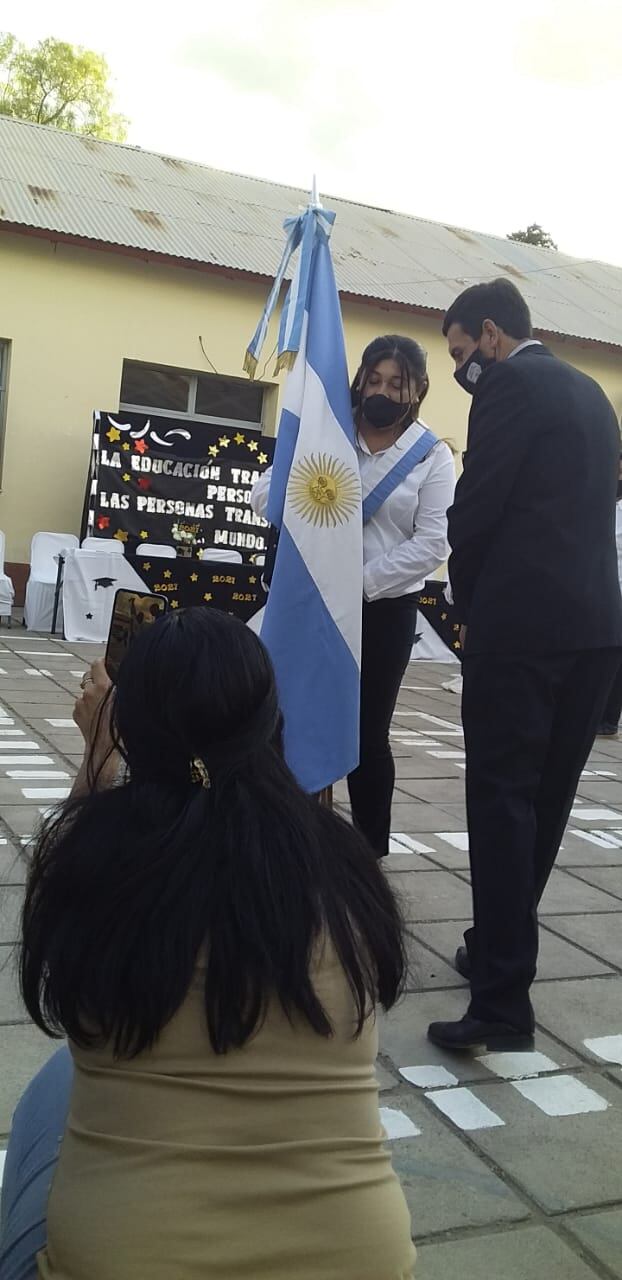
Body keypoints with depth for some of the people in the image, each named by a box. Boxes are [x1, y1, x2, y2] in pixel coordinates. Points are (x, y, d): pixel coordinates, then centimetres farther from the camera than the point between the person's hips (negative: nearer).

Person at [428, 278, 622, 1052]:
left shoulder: (510, 387, -5)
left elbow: (475, 509, -11)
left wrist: (468, 601, 6)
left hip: (523, 623, -8)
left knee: (502, 800, -5)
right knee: (545, 798, 14)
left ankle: (503, 1001, -4)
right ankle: (500, 949, 28)